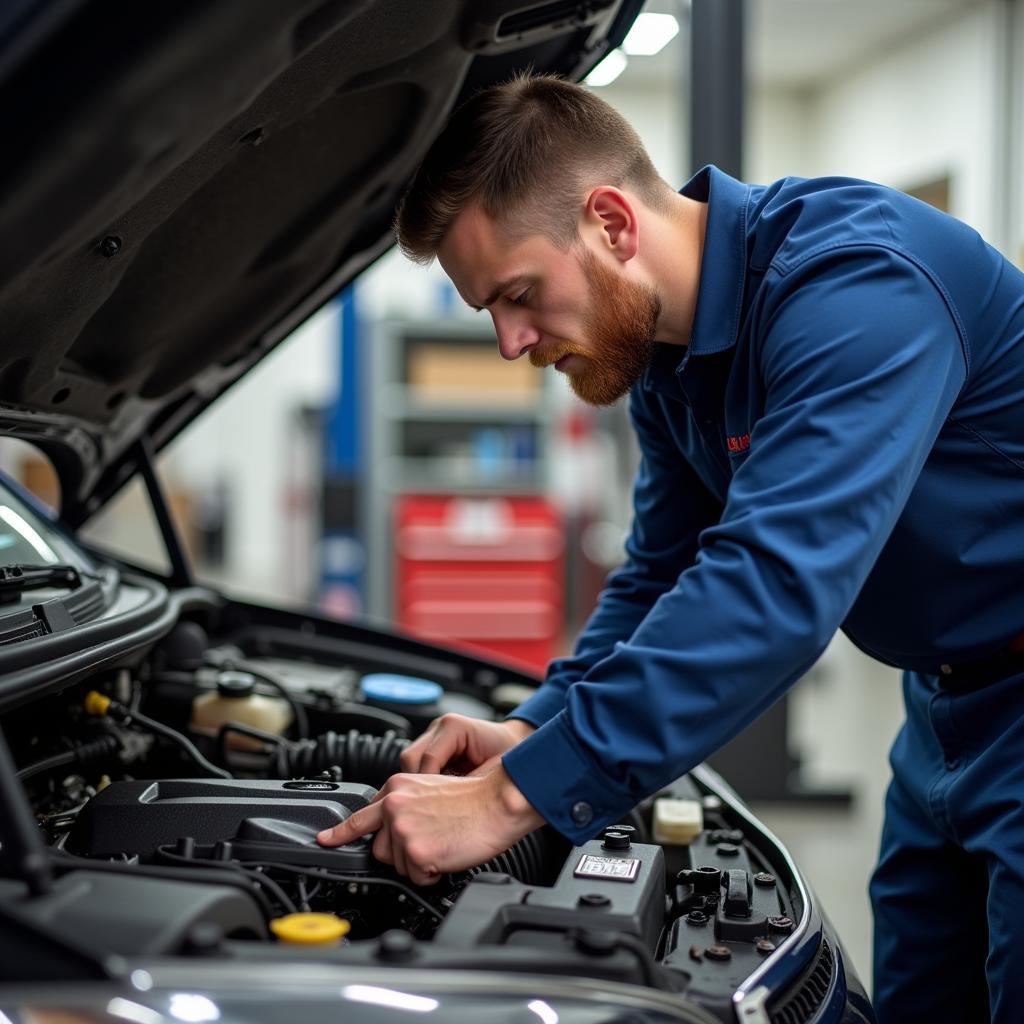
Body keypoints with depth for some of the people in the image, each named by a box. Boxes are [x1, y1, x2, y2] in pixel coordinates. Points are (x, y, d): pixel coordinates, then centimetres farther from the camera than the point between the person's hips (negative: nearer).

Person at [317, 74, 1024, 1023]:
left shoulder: (853, 279, -28)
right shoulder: (668, 357, 2)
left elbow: (776, 585, -38)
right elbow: (664, 573, 11)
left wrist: (516, 795, -36)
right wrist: (532, 732, -5)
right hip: (947, 709, 8)